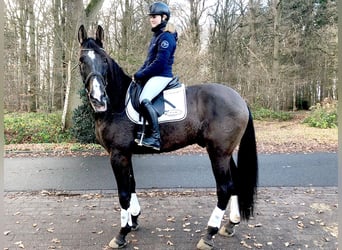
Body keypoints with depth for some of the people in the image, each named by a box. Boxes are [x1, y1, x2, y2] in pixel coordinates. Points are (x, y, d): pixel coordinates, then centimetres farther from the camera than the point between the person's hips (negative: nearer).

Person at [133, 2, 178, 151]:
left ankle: (155, 137, -27)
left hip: (162, 76, -11)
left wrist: (140, 74, -16)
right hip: (153, 75, 11)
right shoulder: (156, 36, 18)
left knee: (144, 100, -30)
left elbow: (159, 63, -21)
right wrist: (139, 73, 5)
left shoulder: (166, 37, -13)